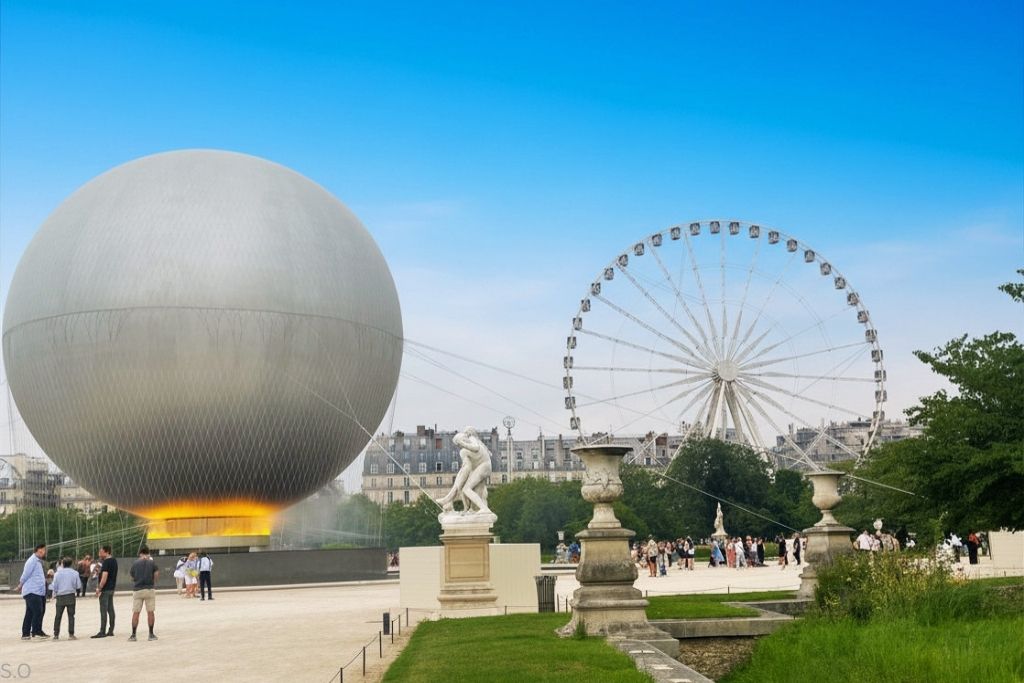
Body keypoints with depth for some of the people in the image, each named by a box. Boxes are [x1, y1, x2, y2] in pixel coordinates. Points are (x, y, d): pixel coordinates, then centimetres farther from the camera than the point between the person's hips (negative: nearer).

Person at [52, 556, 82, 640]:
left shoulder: (57, 573, -2)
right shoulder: (75, 573, -1)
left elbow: (55, 586, -2)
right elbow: (78, 586, 0)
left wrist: (54, 594, 15)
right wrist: (77, 593, 20)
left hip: (60, 596, 0)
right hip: (71, 596, 0)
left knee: (58, 616, 9)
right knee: (71, 616, 3)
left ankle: (56, 634, 7)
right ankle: (71, 634, -2)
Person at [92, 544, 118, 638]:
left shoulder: (106, 562, -16)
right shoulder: (114, 561, 13)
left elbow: (104, 577, -21)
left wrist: (99, 588, -19)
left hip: (105, 589, -10)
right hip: (111, 588, 10)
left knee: (103, 611, -8)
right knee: (110, 609, 10)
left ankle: (102, 632, -9)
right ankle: (111, 631, 13)